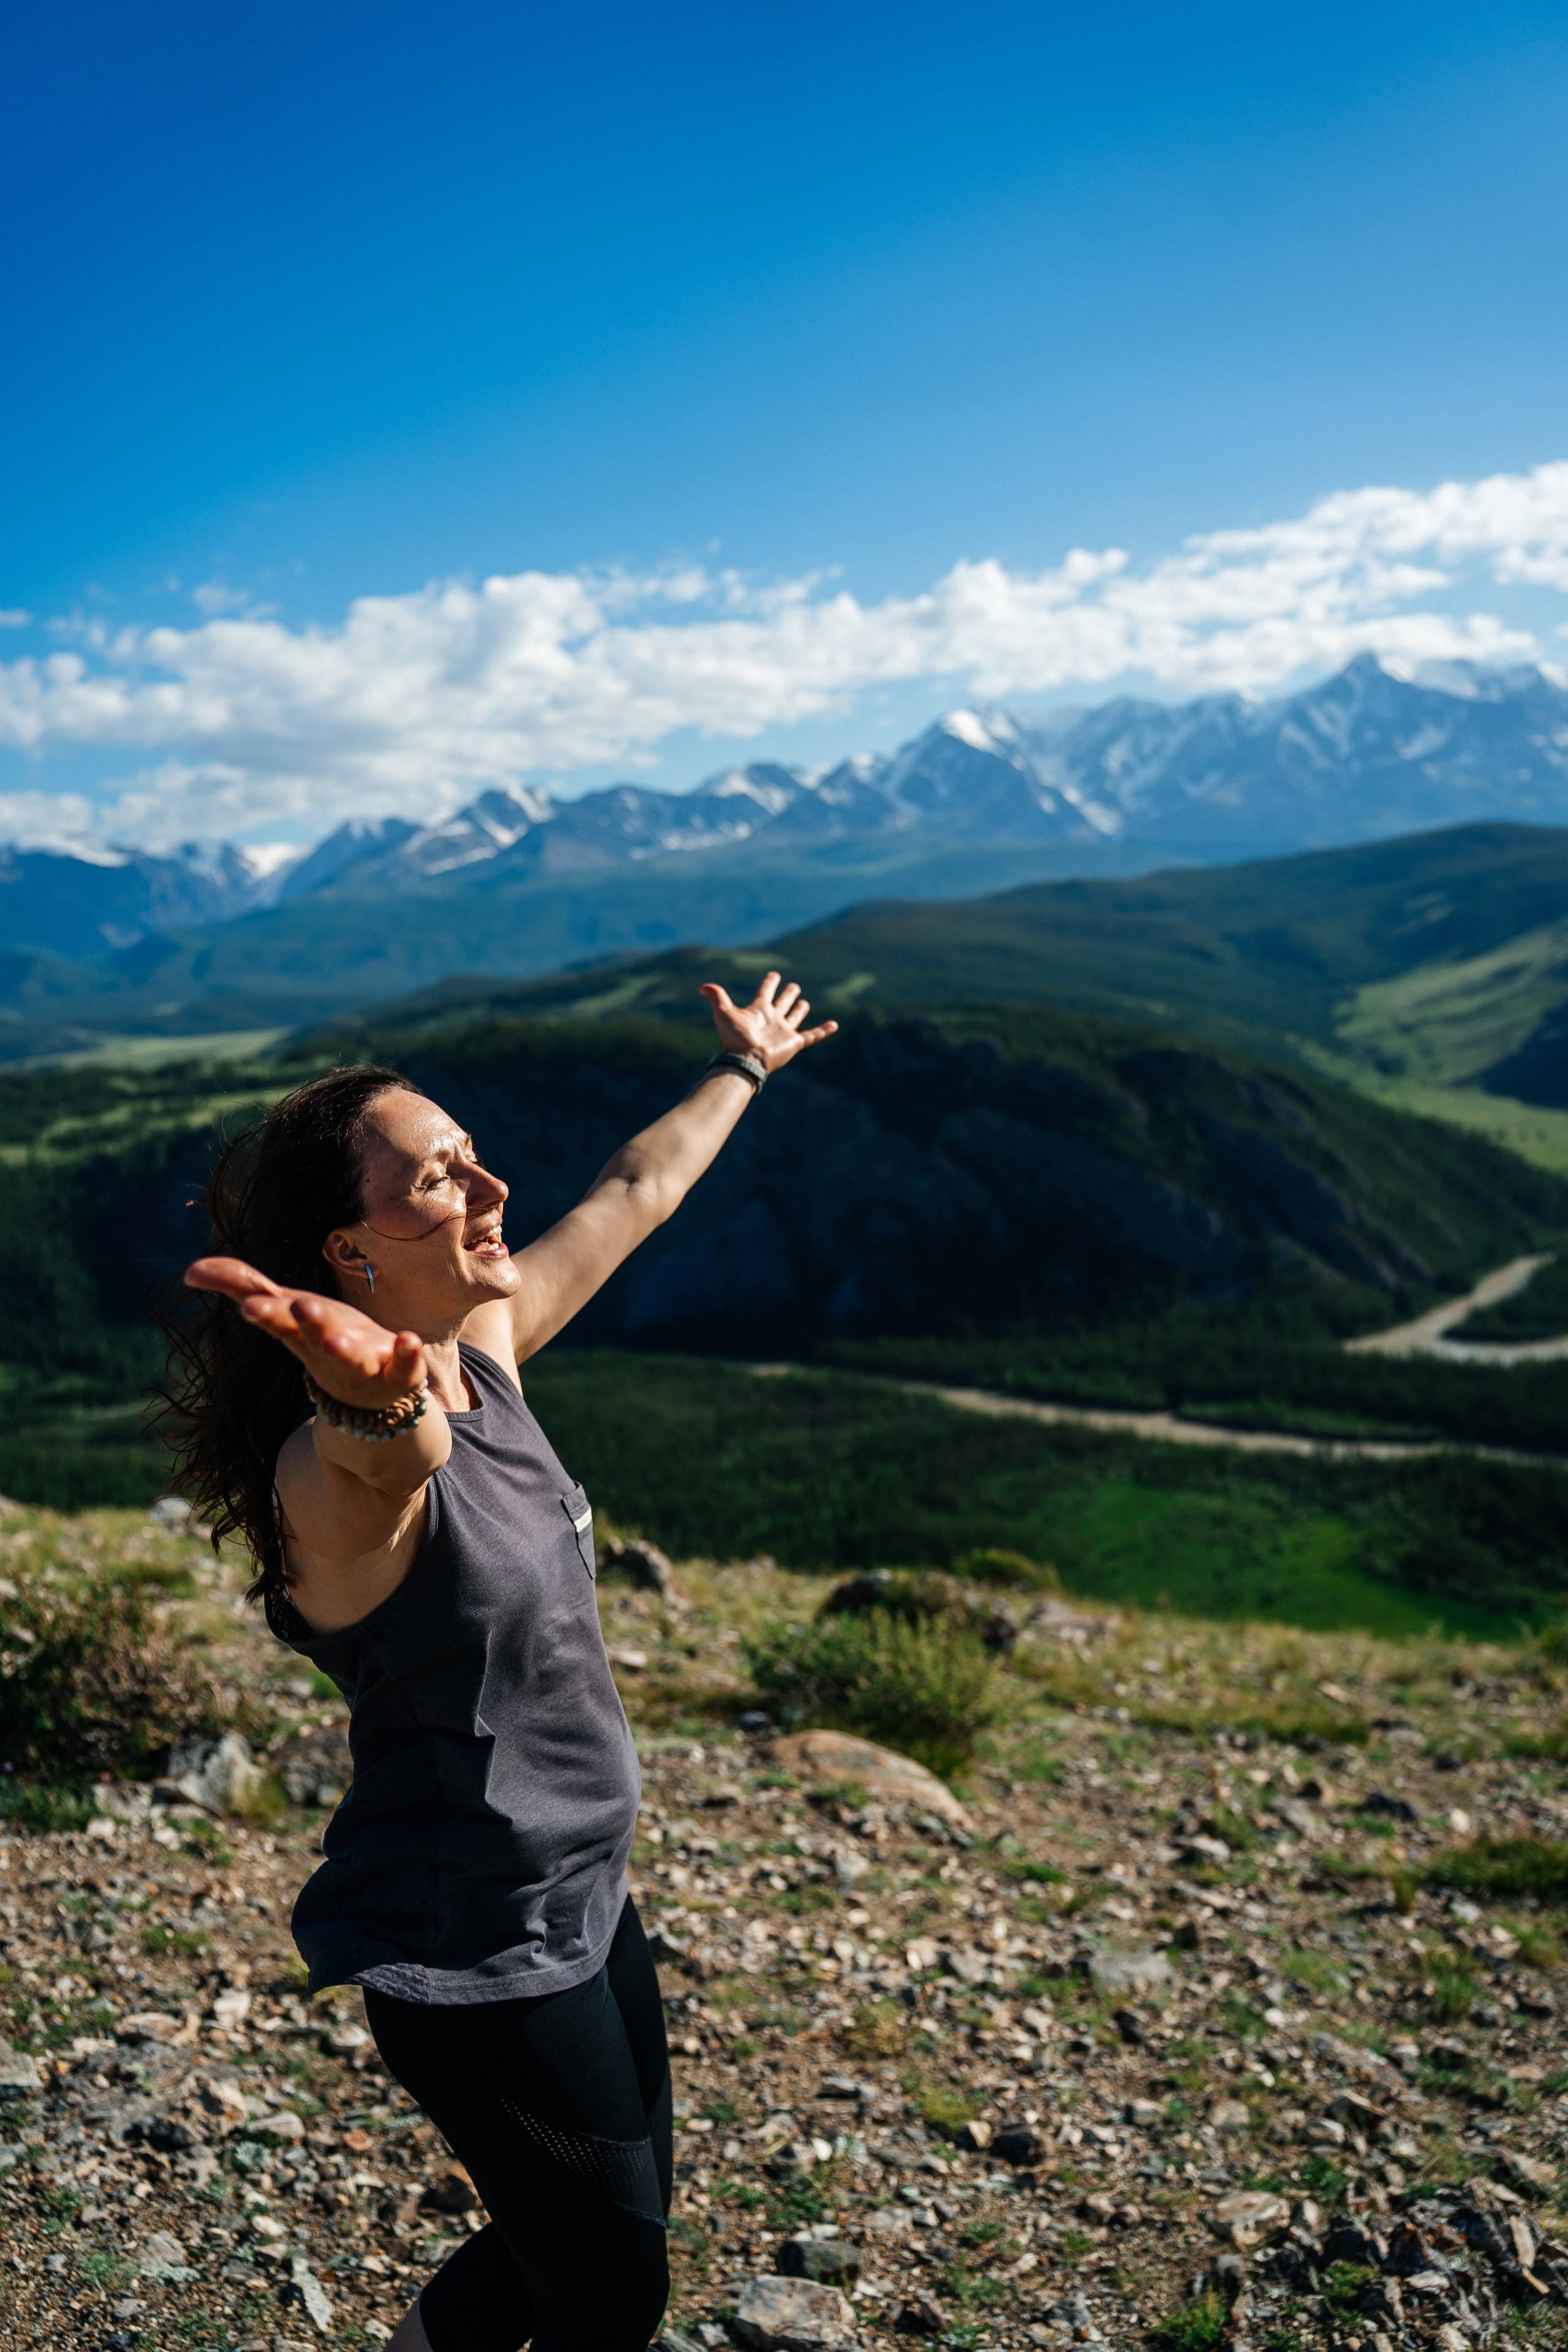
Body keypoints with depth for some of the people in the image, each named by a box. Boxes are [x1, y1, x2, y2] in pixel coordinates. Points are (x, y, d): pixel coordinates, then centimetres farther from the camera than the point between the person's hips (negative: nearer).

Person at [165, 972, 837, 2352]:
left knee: (613, 2226, 25)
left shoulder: (488, 1343, -3)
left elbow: (640, 1190, 11)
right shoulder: (341, 1469, -27)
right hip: (472, 1962, -8)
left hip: (583, 1902, 8)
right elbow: (387, 1464, -53)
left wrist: (745, 1069, 25)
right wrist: (382, 1407, -75)